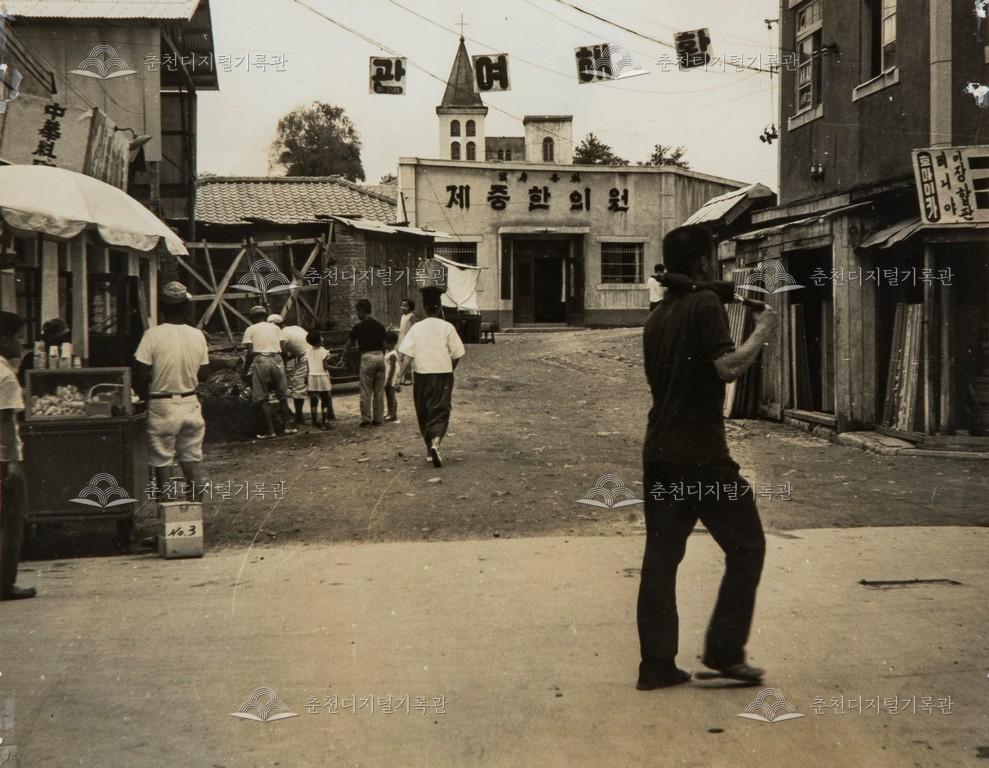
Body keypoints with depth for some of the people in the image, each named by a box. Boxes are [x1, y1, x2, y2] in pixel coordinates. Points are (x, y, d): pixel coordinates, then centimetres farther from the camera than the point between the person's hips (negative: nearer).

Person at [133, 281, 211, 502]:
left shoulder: (153, 335, -13)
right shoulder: (198, 336, -1)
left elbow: (140, 376, -13)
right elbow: (203, 374, 5)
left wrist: (146, 396, 5)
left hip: (162, 406, -4)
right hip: (191, 405, 4)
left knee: (162, 463, 6)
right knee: (192, 461, 13)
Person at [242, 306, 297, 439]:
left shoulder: (250, 330, 6)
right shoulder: (275, 328, 14)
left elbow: (250, 352, -3)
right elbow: (281, 348, 7)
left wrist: (245, 369, 4)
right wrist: (282, 363, 18)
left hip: (260, 361, -3)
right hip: (276, 360, 3)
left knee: (262, 398, 3)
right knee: (282, 396, 12)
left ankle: (269, 430, 1)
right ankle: (289, 425, 8)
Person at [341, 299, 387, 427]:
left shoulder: (359, 327, -3)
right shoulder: (379, 326, 12)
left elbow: (349, 344, 7)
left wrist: (343, 356, 23)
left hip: (367, 357, -5)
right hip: (380, 356, 5)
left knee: (366, 392, 2)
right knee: (379, 391, 9)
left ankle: (366, 420, 3)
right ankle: (377, 419, 12)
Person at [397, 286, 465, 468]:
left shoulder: (416, 328, 0)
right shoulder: (447, 328, -5)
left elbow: (405, 354, -8)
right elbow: (458, 355, -3)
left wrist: (401, 373, -6)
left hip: (422, 376, 2)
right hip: (443, 376, -2)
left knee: (424, 413, 16)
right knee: (441, 412, -2)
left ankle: (429, 450, 23)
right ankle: (435, 444, -27)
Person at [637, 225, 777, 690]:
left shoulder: (657, 317, 15)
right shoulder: (705, 304, -9)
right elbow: (727, 367, -18)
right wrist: (761, 334, -3)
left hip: (659, 453, 8)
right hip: (702, 455, -7)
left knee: (661, 556, 7)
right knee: (745, 546, 5)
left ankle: (656, 664, 7)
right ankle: (724, 649, 4)